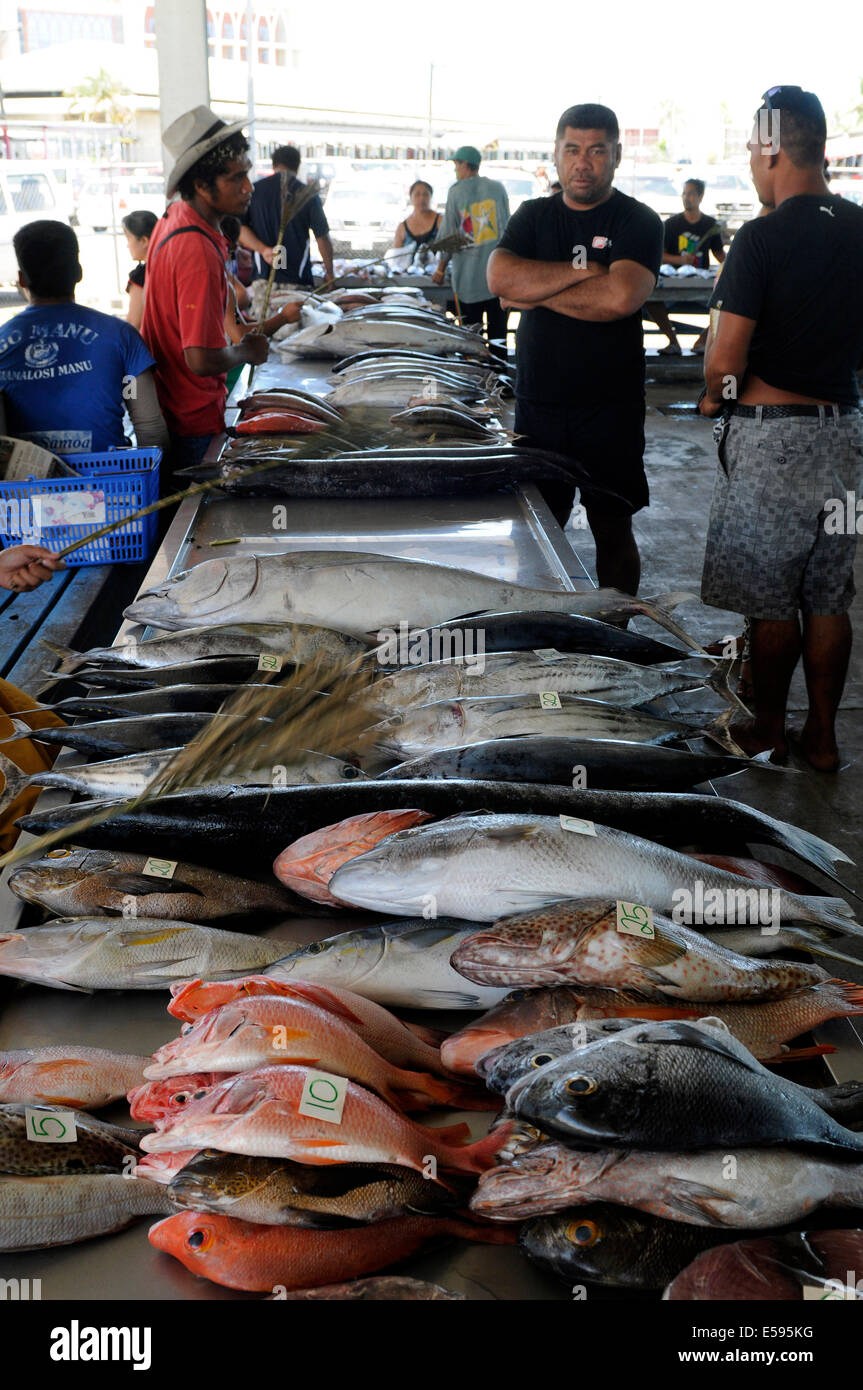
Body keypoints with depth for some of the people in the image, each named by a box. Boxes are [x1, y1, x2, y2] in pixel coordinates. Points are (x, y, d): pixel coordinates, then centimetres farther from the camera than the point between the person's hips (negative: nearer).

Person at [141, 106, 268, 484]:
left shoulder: (172, 219, 5)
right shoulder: (199, 252, -27)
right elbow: (203, 360, -30)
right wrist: (247, 351, -12)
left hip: (164, 407, 10)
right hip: (194, 421, -10)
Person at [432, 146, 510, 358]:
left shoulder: (456, 191, -5)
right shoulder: (497, 188, 2)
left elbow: (448, 234, -3)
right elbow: (506, 227, 9)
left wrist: (440, 269, 6)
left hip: (469, 275, -2)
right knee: (498, 331, 7)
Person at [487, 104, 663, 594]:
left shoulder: (638, 222, -2)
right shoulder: (534, 216, 12)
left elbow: (620, 296, -21)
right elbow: (501, 278, -7)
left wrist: (535, 291, -10)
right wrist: (582, 269, -13)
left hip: (610, 406, -3)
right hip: (538, 401, 4)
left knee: (612, 527, 4)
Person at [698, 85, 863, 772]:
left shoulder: (762, 238, -16)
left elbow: (725, 360, -16)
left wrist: (714, 399, 3)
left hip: (770, 433, -6)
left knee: (770, 599, 6)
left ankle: (769, 729, 19)